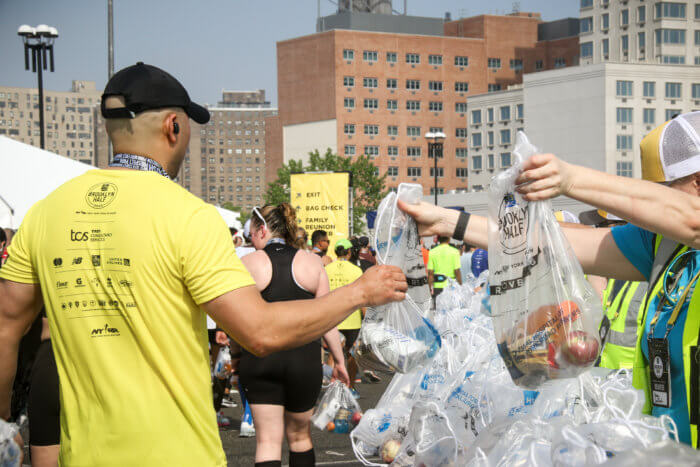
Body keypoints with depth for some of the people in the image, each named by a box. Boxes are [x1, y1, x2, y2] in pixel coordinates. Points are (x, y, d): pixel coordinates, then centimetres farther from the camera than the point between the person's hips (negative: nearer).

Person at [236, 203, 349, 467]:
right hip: (303, 358, 2)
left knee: (268, 440, 1)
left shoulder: (249, 263, -3)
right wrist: (339, 359, 8)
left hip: (259, 358, -1)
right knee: (299, 436, 17)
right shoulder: (311, 262, 2)